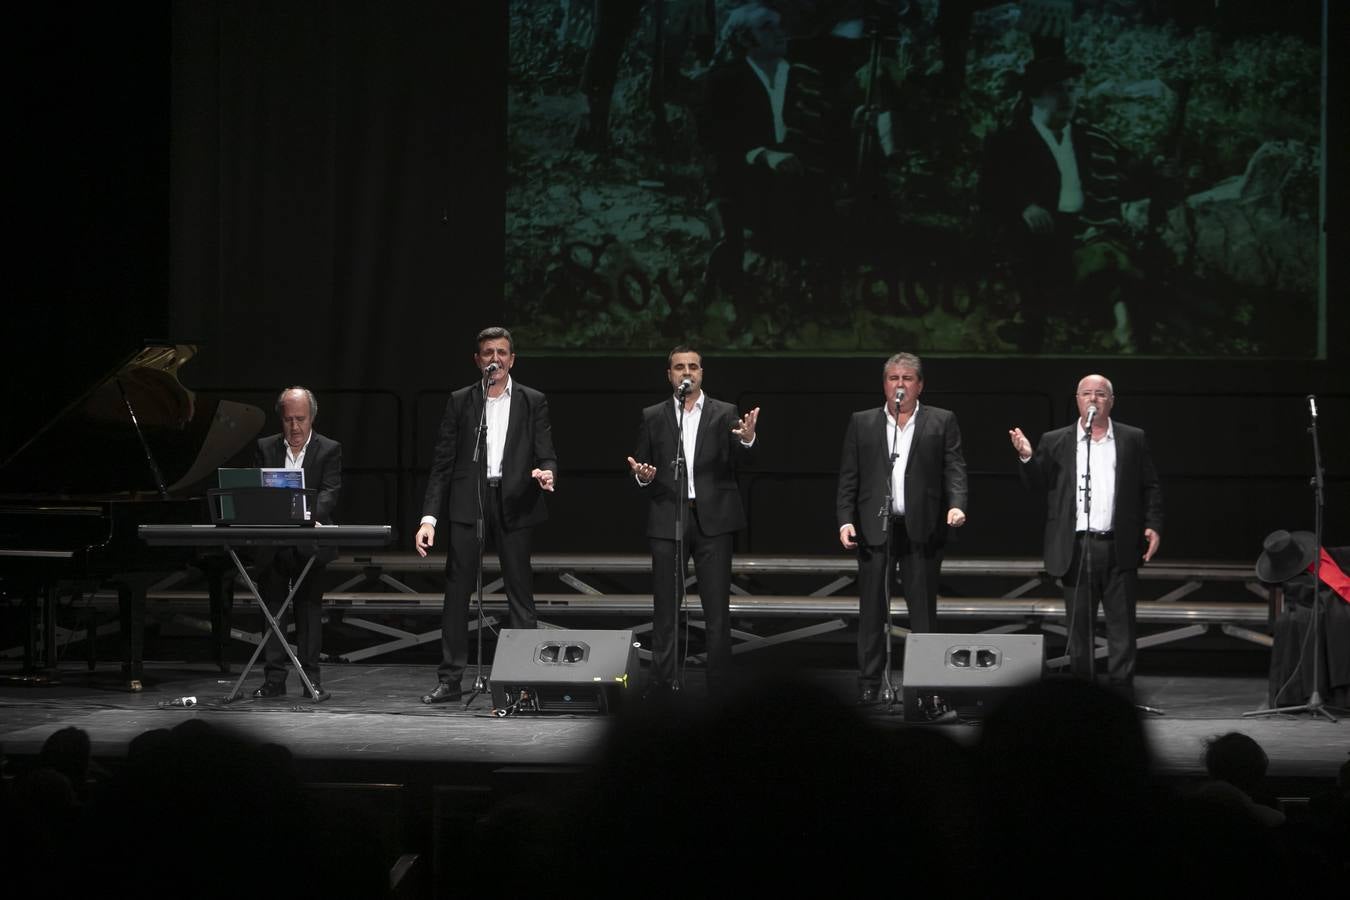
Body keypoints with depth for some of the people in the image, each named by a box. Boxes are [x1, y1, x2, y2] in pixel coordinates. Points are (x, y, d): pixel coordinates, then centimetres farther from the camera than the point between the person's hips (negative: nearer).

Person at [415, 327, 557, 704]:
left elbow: (546, 456, 3)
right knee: (456, 591, 0)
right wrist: (429, 518, -2)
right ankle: (450, 679, 4)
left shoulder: (533, 401, 7)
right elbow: (442, 464, 6)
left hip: (513, 503, 0)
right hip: (468, 502, 1)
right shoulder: (460, 402, 8)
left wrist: (546, 473, -22)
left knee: (520, 593, 2)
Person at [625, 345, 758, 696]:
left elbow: (739, 460, -6)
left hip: (713, 519, -1)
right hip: (667, 519, 1)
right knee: (665, 606, 2)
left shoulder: (724, 413, 6)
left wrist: (747, 439, -27)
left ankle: (718, 684, 4)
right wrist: (641, 476, -11)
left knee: (717, 608, 0)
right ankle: (663, 683, 5)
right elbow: (640, 464, 12)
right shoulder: (653, 417, 10)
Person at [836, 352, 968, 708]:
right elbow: (848, 477, 9)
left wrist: (956, 505, -17)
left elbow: (954, 469, 1)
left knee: (923, 609, 1)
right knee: (872, 610, 3)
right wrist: (845, 520, -2)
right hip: (873, 528, 1)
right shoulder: (862, 423, 12)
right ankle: (869, 686, 7)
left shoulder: (942, 422, 9)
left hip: (922, 528, -1)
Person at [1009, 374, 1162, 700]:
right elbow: (1038, 486, 5)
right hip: (1076, 548, 0)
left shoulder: (1133, 440, 9)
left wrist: (1153, 526, -2)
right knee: (1078, 626, 5)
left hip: (1119, 547, 0)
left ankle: (1122, 694, 6)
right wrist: (1027, 458, -12)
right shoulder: (1055, 442, 8)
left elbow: (1150, 487, 9)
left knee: (1121, 624, 1)